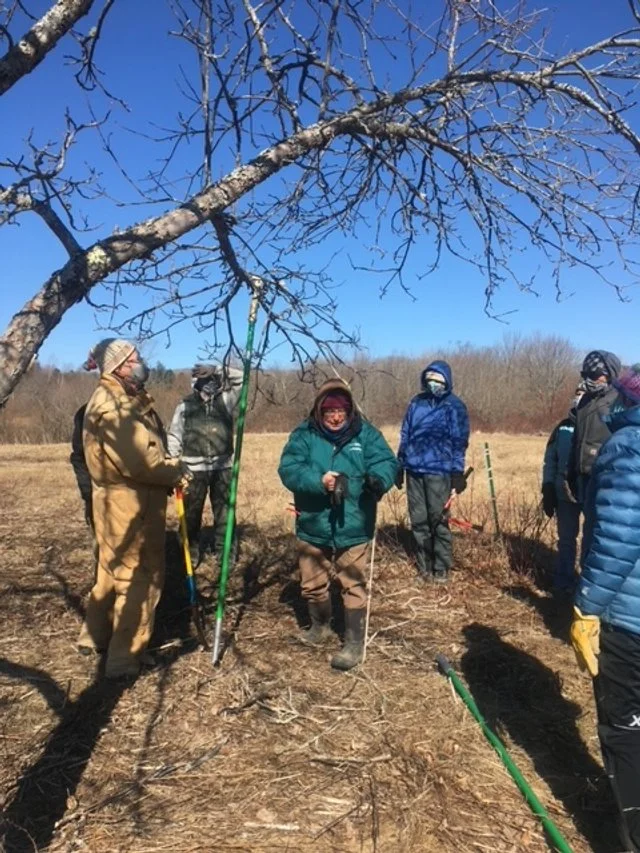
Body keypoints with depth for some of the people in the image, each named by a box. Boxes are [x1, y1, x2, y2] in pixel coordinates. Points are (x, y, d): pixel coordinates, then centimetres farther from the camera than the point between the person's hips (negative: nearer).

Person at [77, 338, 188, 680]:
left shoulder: (129, 397, 14)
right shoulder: (111, 402, -19)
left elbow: (147, 449, 16)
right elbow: (139, 461, -26)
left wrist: (169, 471, 2)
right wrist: (175, 472, -12)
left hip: (135, 498, 10)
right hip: (127, 501, -10)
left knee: (115, 571, 22)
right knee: (138, 576, 0)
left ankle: (96, 635, 39)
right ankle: (125, 657, 12)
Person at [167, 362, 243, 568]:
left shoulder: (225, 400, 5)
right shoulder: (185, 406, 2)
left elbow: (241, 378, -4)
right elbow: (174, 436, 3)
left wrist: (216, 370, -12)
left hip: (223, 467, 1)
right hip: (194, 468, -1)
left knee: (224, 512, 7)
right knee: (192, 513, 9)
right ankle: (191, 553, 24)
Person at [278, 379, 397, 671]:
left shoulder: (365, 433, -5)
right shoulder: (303, 435, -6)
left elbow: (386, 462, -13)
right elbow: (288, 469, -16)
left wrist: (379, 479, -36)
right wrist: (318, 481, -33)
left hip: (353, 528, -2)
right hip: (313, 527, 2)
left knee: (354, 587, 5)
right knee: (312, 585, 19)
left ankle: (354, 643, 21)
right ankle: (320, 626, 45)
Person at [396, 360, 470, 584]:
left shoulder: (455, 406, -1)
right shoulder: (416, 403, 11)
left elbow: (459, 442, -4)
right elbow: (405, 435, 14)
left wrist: (457, 472, -10)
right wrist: (400, 466, 12)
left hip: (439, 471, -4)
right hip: (414, 470, 4)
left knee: (438, 520, -1)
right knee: (418, 521, 8)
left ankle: (441, 569, 11)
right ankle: (424, 567, 19)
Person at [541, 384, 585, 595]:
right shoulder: (563, 427, 5)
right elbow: (550, 461, 9)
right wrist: (548, 491, 3)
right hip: (565, 494, 3)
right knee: (566, 539, 13)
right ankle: (564, 582, 25)